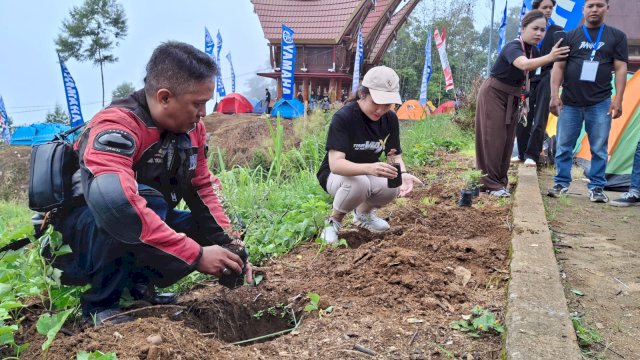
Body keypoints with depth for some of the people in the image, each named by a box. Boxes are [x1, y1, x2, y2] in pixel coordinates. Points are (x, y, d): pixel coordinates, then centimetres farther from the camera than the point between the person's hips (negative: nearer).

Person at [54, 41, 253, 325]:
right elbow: (119, 203, -43)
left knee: (215, 235, -5)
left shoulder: (191, 127, -6)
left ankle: (137, 283, 4)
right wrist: (196, 255, -39)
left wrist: (229, 242, -12)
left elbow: (202, 188, 2)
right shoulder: (116, 128, -29)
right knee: (145, 199, -35)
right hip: (74, 239, -7)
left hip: (135, 236, 7)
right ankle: (100, 304, -15)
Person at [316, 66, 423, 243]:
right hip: (336, 175, -5)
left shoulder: (390, 118, -11)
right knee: (358, 184, -38)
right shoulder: (343, 117, -29)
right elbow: (335, 163, -37)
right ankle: (334, 220, -5)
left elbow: (395, 154, -8)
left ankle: (363, 213, 9)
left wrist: (403, 173, -32)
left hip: (368, 173, 5)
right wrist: (369, 168, -56)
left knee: (393, 188, -26)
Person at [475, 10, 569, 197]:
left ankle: (500, 181, 14)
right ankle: (491, 183, -7)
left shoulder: (534, 51, 0)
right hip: (493, 94, -8)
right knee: (493, 138, -10)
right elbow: (524, 64, -47)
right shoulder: (512, 47, -25)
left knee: (507, 140, 7)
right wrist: (549, 57, -60)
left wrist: (523, 99, 15)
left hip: (512, 98, 8)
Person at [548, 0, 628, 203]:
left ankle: (596, 187, 14)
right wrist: (554, 95, -5)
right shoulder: (570, 36, 6)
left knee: (599, 149, 4)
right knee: (564, 147, 4)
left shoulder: (617, 36, 7)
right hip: (570, 103, 0)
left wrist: (618, 100, -5)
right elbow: (558, 67, 4)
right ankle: (561, 183, 16)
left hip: (600, 103, 0)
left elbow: (620, 69, 3)